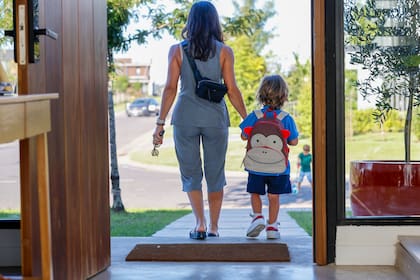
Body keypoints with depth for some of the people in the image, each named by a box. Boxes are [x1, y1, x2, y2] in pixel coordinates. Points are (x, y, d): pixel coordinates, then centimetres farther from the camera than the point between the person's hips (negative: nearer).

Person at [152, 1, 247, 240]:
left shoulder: (177, 50, 3)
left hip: (185, 117, 0)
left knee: (191, 173, 10)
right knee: (215, 173, 12)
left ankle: (200, 223, -3)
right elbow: (232, 90, -2)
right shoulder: (224, 52, 1)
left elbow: (170, 88, -2)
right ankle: (213, 226, 16)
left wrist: (160, 123, 1)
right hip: (215, 118, 0)